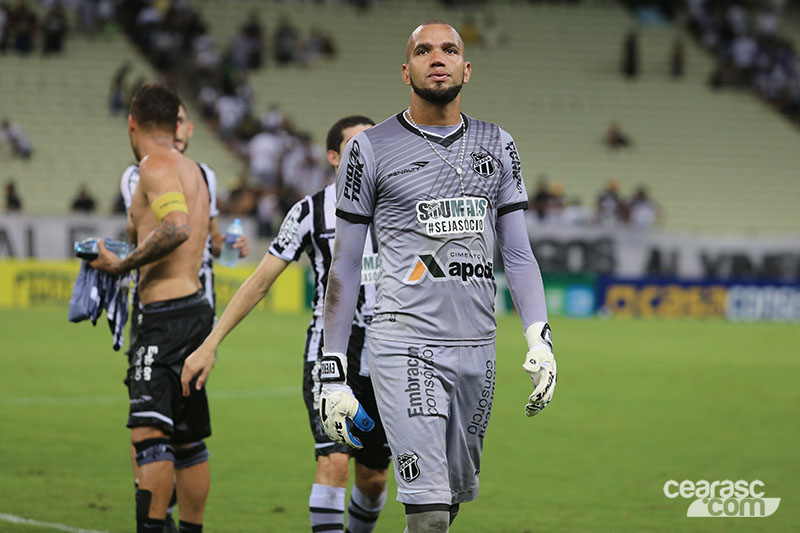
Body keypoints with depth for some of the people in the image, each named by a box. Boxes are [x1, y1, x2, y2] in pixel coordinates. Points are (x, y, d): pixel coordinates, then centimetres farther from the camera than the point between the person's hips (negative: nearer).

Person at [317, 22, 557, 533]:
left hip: (477, 350, 5)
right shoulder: (371, 150, 0)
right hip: (406, 349, -5)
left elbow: (518, 253, 13)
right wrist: (333, 370, -1)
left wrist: (540, 338, -1)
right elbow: (345, 266, 3)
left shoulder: (497, 146, 12)